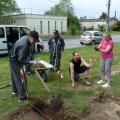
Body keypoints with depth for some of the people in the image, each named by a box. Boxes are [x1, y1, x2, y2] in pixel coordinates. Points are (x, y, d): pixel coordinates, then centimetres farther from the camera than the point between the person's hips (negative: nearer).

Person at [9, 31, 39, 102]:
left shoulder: (25, 38, -2)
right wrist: (21, 68, -16)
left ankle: (15, 90, 41)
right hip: (15, 60, -10)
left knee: (15, 75, 22)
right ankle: (22, 97, 0)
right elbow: (21, 58, -27)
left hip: (13, 58, 10)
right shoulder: (24, 44, -33)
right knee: (20, 77, -6)